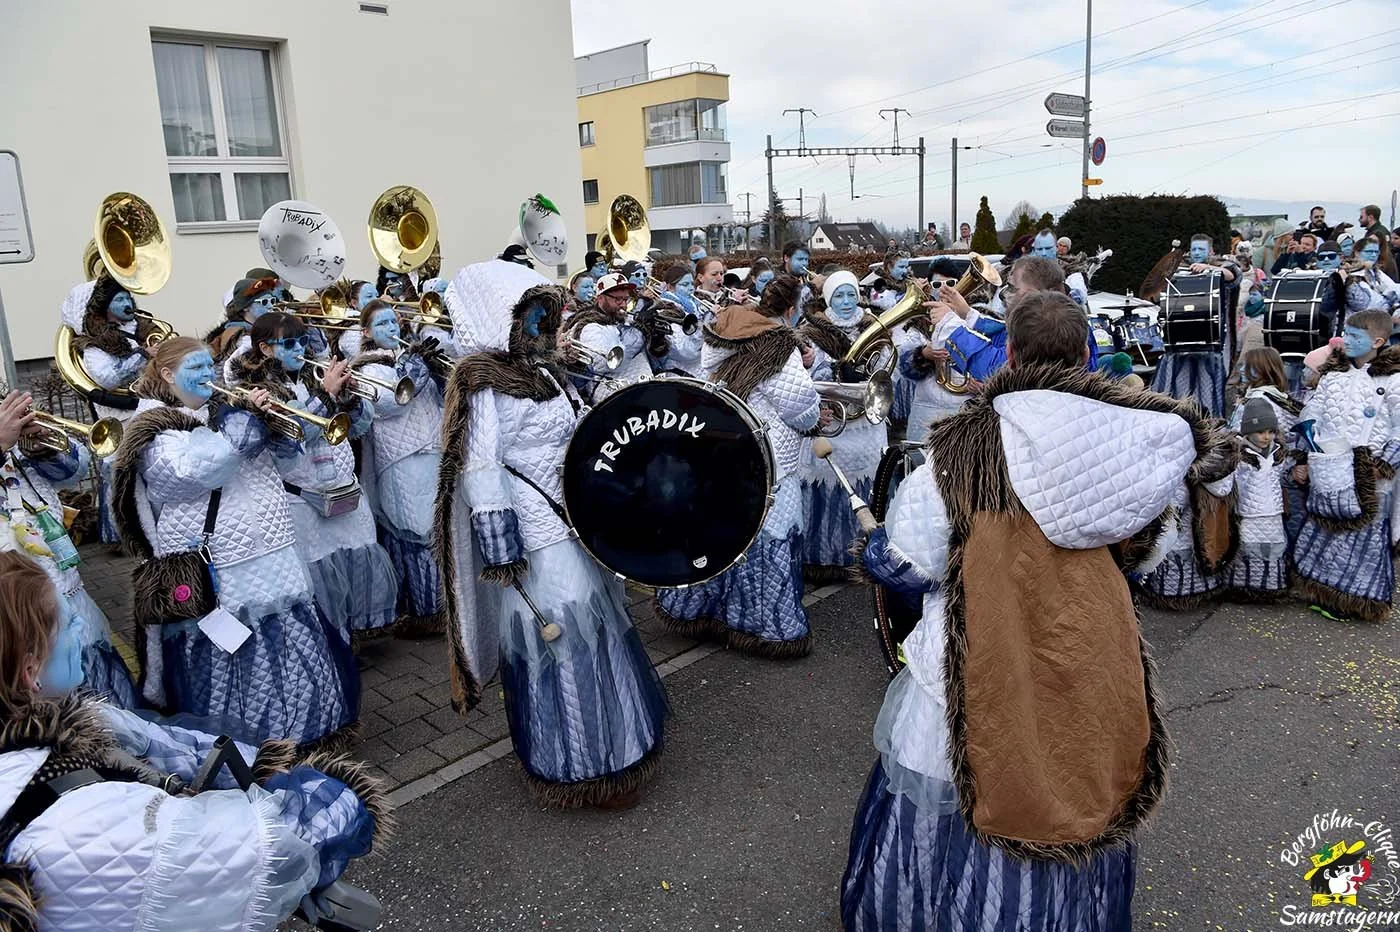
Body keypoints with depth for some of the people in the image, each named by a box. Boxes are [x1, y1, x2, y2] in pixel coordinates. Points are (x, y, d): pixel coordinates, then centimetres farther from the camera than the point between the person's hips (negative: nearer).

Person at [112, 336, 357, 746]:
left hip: (271, 559, 8)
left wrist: (270, 417, -4)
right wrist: (244, 418, -19)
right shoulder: (155, 432, -7)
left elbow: (286, 451, 16)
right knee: (232, 665, 0)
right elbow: (195, 470, -27)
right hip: (216, 576, -8)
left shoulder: (222, 412, 16)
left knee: (287, 651, 17)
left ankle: (299, 731, 34)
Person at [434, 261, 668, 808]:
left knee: (596, 634, 19)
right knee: (560, 643, 1)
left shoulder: (545, 370, 11)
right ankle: (578, 768, 19)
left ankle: (610, 742, 39)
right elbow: (480, 472, -20)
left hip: (580, 526, 9)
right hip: (538, 541, -9)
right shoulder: (485, 384, -15)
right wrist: (501, 551, -23)